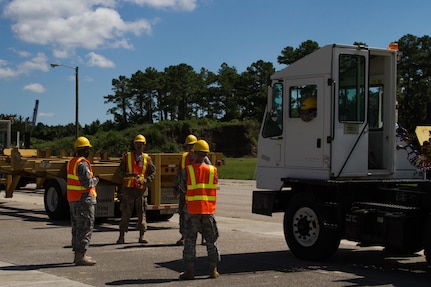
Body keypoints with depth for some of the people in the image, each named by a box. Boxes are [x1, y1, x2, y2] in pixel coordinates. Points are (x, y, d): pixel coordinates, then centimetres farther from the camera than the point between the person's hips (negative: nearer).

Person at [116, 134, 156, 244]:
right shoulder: (127, 157, 5)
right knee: (125, 213, 1)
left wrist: (145, 180, -12)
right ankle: (121, 236, 6)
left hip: (141, 190, 1)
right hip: (128, 189, -1)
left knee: (142, 213, 2)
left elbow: (153, 173, 6)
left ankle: (142, 236, 9)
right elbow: (120, 172, 0)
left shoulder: (147, 158, 7)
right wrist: (131, 174, -18)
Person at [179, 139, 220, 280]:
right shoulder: (212, 170, 1)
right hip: (209, 210, 3)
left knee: (190, 241, 5)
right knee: (211, 240, 12)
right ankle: (213, 270, 16)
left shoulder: (188, 170, -6)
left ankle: (190, 271, 5)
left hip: (192, 210, -2)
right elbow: (214, 186, 10)